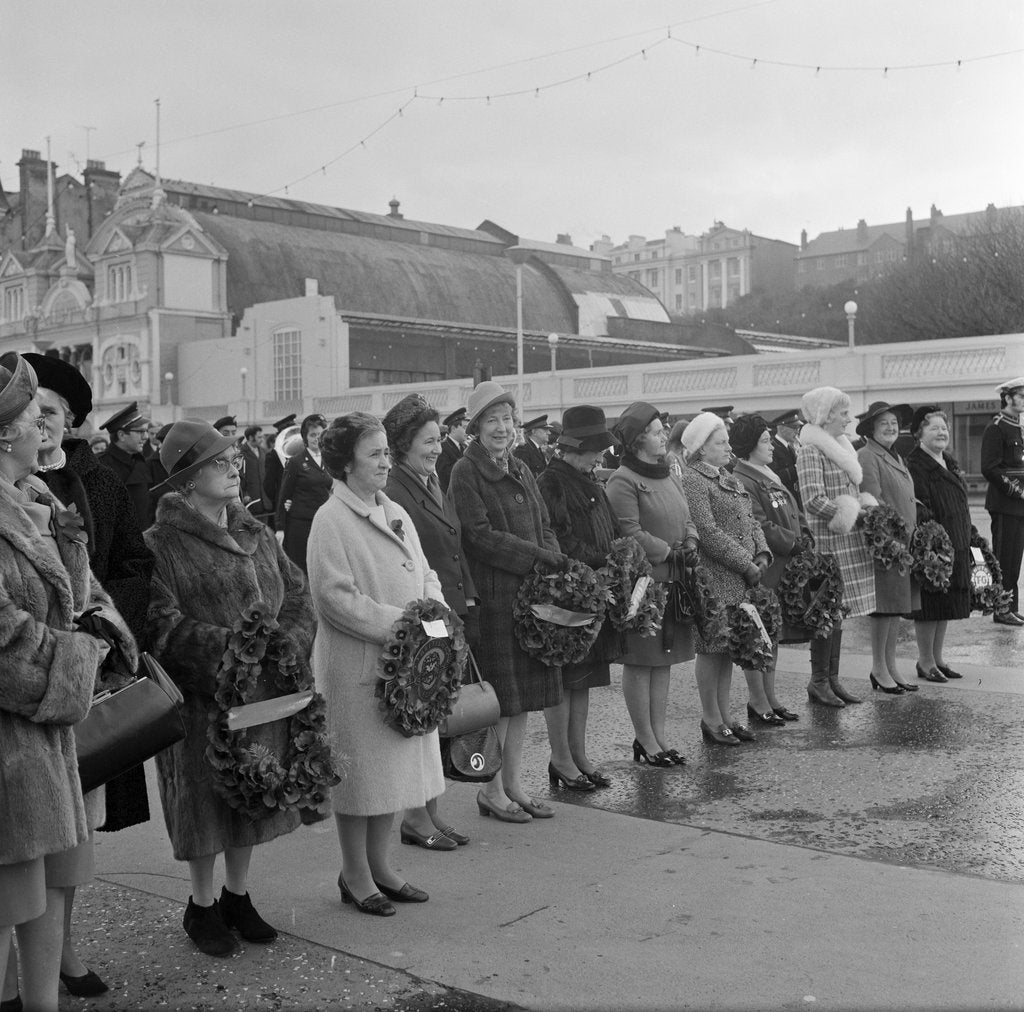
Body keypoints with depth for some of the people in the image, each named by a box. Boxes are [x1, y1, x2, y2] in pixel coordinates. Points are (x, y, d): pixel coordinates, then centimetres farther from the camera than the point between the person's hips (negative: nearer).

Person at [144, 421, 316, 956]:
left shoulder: (257, 534, 10)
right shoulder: (160, 544, -10)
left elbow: (298, 596, 11)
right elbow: (162, 624, -17)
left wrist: (285, 645, -6)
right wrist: (230, 647, -21)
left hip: (263, 689, 6)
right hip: (200, 695, -6)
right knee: (205, 803, 5)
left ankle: (236, 896, 32)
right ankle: (201, 907, 24)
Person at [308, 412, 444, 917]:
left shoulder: (396, 513, 13)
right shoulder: (331, 520, -12)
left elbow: (426, 575, 16)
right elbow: (335, 597, -18)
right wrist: (398, 623, -18)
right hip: (355, 663, -7)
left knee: (396, 763, 14)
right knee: (359, 767, 3)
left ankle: (378, 864, 28)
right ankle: (354, 874, 18)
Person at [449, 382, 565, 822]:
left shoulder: (521, 471, 16)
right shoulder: (466, 471, -6)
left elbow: (544, 526, 15)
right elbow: (480, 535, -14)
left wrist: (555, 563, -4)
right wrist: (535, 555, -16)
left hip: (531, 590, 7)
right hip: (492, 592, -7)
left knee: (524, 694, 11)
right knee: (499, 696, -2)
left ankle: (514, 782, 21)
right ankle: (491, 789, 11)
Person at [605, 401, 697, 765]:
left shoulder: (669, 476, 16)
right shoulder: (622, 481, -12)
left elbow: (687, 520, 19)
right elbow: (630, 533, -18)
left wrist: (691, 546, -1)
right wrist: (671, 553, -13)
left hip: (673, 581, 8)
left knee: (664, 660, 11)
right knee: (640, 662, 1)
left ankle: (659, 733, 20)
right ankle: (644, 740, 9)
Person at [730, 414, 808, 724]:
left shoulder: (771, 477, 18)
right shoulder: (742, 482, -15)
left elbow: (795, 515, 21)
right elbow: (762, 529, -21)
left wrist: (805, 536, 3)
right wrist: (796, 543, -15)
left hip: (782, 568, 10)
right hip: (761, 570, -10)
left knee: (773, 635, 15)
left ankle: (770, 698, 24)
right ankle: (758, 702, 7)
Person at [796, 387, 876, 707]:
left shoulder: (840, 447, 18)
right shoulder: (810, 450, -11)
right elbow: (813, 500, -20)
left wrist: (865, 508, 7)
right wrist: (848, 515, -16)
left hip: (848, 541, 9)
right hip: (828, 541, -9)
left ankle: (832, 678, 19)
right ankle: (818, 681, 5)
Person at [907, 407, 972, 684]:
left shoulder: (950, 462, 16)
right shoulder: (915, 466, -12)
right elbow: (918, 508, -20)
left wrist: (970, 536, 19)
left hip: (956, 547, 9)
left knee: (947, 605, 13)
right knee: (931, 605, -2)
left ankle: (938, 658, 22)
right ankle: (925, 662, 8)